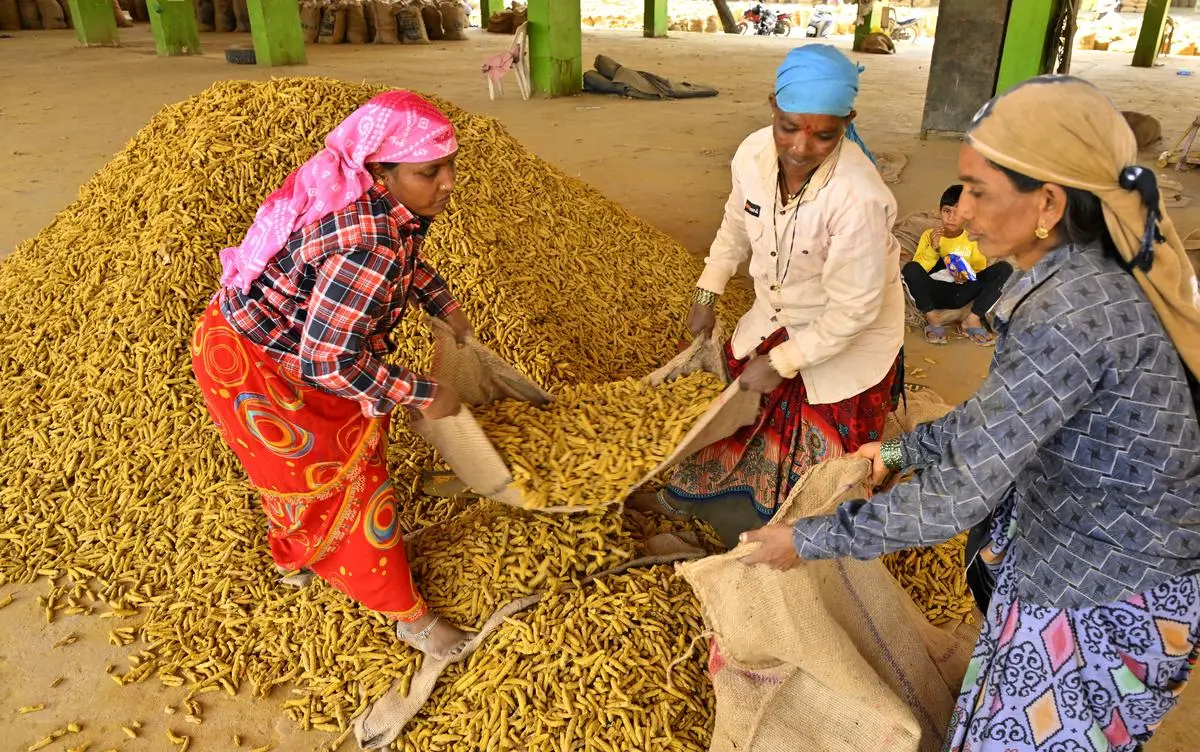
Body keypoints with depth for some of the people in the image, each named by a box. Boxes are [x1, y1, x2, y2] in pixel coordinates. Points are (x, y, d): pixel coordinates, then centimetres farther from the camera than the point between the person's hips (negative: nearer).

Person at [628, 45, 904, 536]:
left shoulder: (858, 199, -36)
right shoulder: (754, 154, -19)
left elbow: (854, 308, -27)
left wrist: (781, 364, -19)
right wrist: (706, 295, 8)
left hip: (849, 339, -5)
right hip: (778, 317, 6)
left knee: (820, 450, 9)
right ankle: (680, 497, 45)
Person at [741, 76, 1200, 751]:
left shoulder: (1072, 315, -32)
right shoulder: (1093, 274, -3)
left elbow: (955, 496, -29)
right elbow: (1005, 415, 9)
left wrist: (810, 539, -19)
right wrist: (900, 451, 12)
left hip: (1105, 600, -8)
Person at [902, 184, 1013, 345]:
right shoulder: (929, 235, 2)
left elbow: (980, 269, 3)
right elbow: (916, 270, -7)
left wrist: (967, 276, -19)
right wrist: (933, 248, -21)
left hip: (962, 293, 2)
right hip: (935, 293, -2)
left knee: (1004, 268, -19)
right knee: (910, 268, -32)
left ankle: (972, 320, -16)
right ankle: (933, 319, -17)